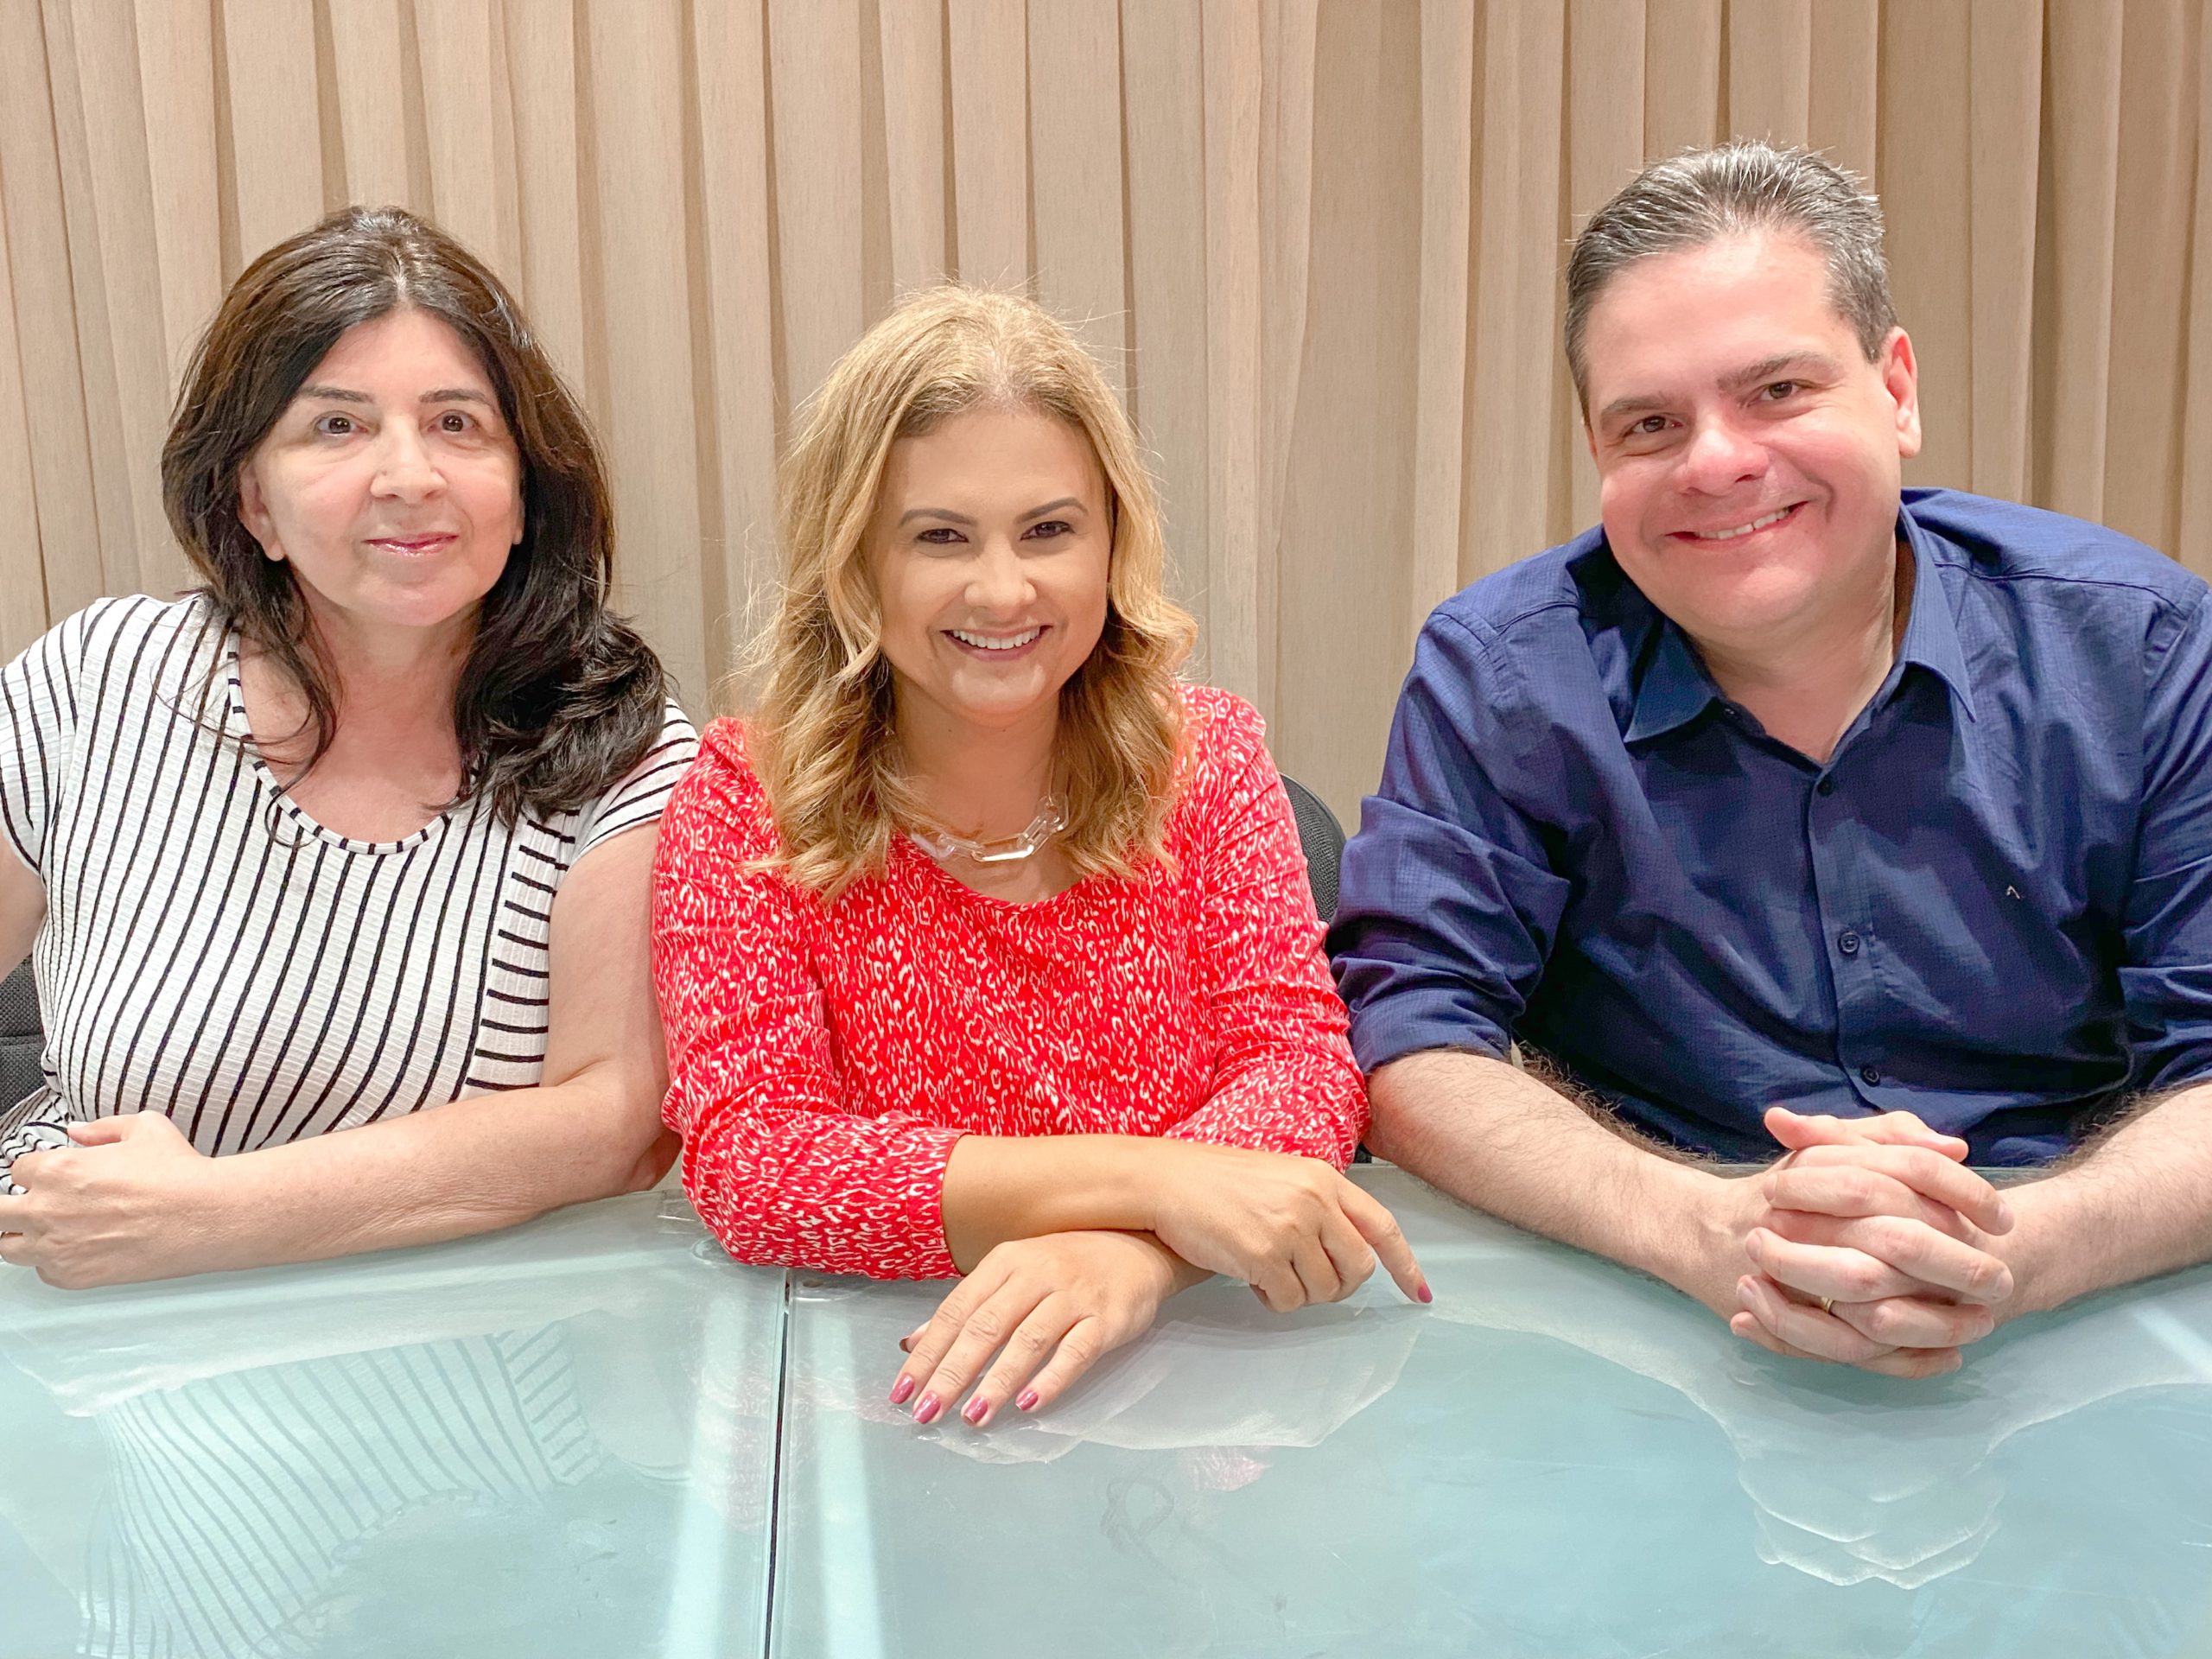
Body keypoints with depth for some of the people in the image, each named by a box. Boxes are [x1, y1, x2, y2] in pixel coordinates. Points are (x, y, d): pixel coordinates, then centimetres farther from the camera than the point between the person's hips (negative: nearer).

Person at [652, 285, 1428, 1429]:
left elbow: (1301, 1061, -6)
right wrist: (1149, 1179, -25)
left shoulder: (1206, 758, 2)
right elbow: (746, 1162, -14)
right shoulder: (747, 799, -4)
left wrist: (1135, 1253, -28)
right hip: (887, 1400, -1)